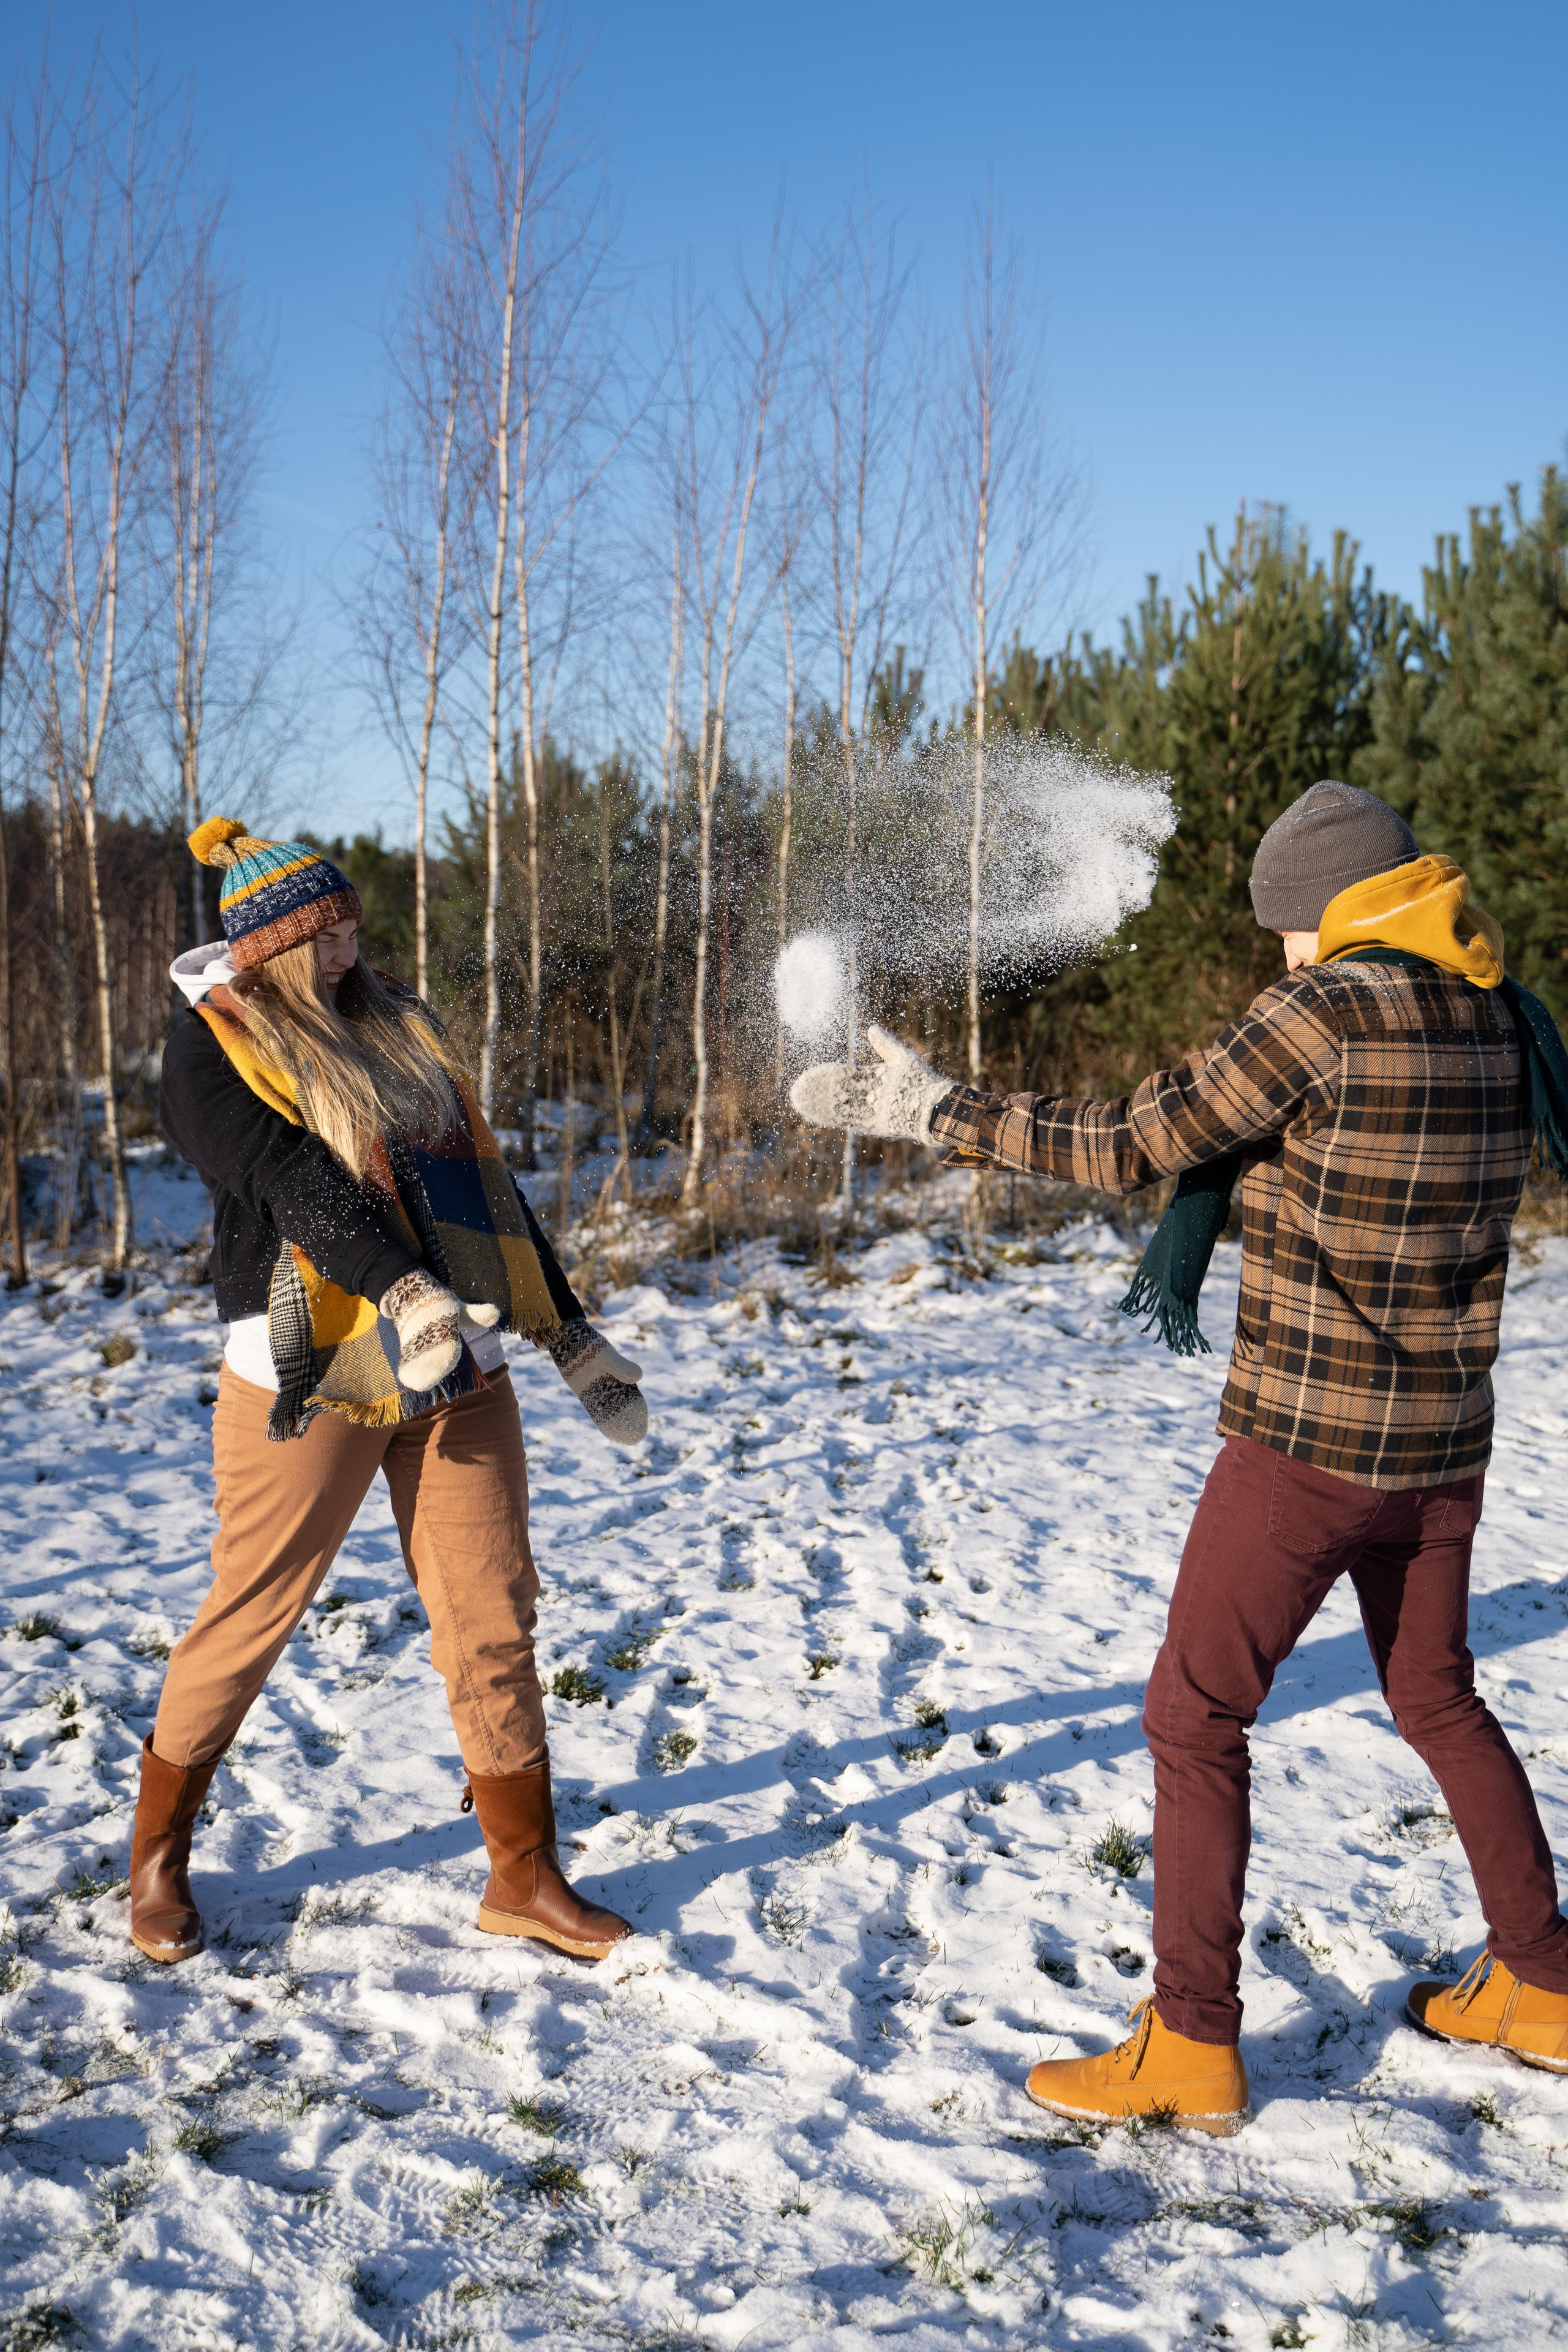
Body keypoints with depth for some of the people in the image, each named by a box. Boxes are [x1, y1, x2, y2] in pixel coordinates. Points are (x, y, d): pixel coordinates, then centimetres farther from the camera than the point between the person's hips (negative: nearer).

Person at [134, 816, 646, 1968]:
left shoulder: (399, 1029, 16)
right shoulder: (213, 1051, -1)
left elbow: (489, 1186, 17)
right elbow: (292, 1180, -19)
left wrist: (572, 1334, 14)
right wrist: (402, 1292, -34)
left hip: (461, 1372, 5)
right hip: (310, 1375, -4)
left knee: (495, 1623, 3)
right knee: (249, 1616, 6)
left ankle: (525, 1878, 16)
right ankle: (160, 1853, 29)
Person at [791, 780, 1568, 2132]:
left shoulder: (1329, 1009, -16)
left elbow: (1131, 1147, -15)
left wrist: (932, 1112, -8)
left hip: (1306, 1447, -7)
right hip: (1447, 1446, 8)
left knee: (1195, 1718, 5)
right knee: (1437, 1698, 25)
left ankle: (1192, 2049, 12)